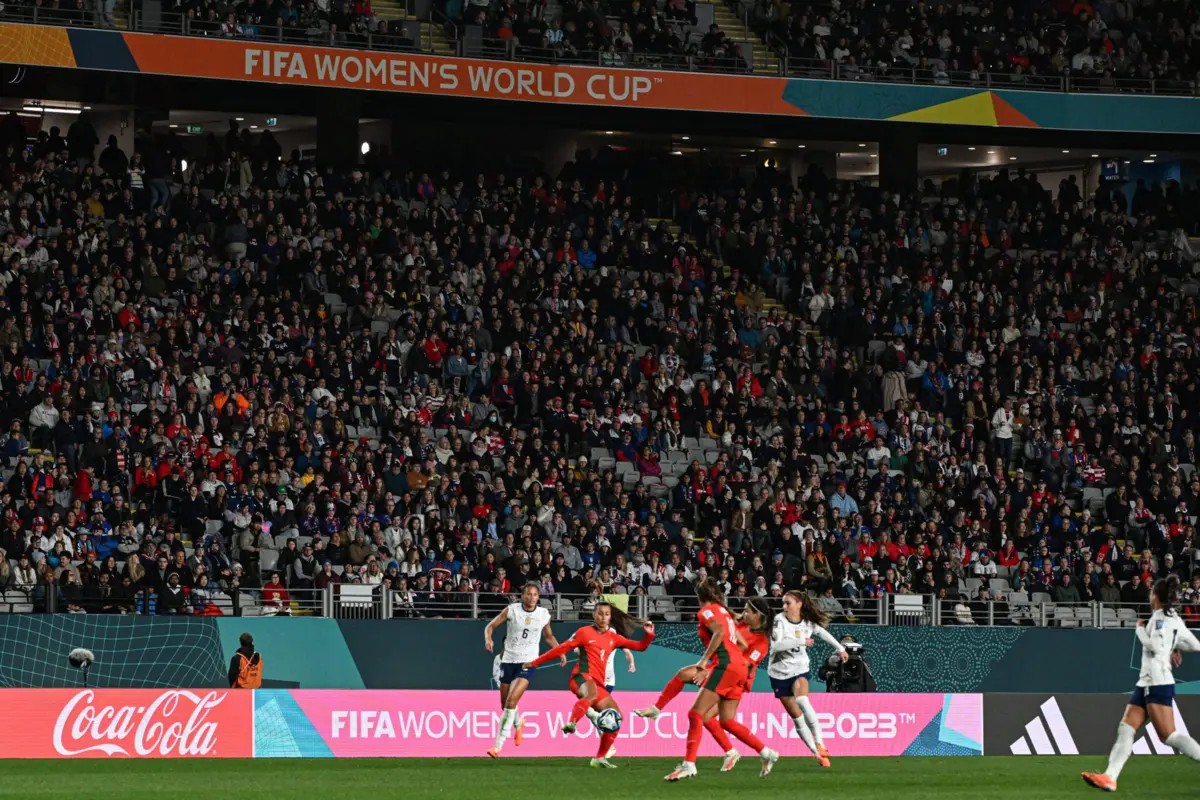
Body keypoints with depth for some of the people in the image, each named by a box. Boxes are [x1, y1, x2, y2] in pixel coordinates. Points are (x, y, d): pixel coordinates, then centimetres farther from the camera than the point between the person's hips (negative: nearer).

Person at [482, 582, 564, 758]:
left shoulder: (544, 615, 1)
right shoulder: (511, 610, -5)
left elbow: (548, 636, 20)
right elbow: (490, 626, 0)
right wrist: (488, 639, -21)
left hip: (528, 662, -1)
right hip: (509, 659, 1)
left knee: (511, 701, -18)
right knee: (505, 703, 11)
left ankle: (498, 745, -17)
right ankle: (517, 726, 46)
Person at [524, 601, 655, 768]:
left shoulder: (613, 638, 21)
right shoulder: (585, 632, 6)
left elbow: (640, 647, 24)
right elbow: (562, 649, 7)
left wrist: (649, 635, 3)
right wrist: (535, 663, 6)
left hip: (598, 684, 7)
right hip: (582, 676, -7)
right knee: (592, 693, -42)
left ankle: (600, 758, 9)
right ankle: (571, 723, -55)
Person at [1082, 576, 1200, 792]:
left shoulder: (1161, 617, -9)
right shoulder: (1174, 619, 16)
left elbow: (1154, 645, -21)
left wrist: (1141, 629, -6)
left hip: (1158, 683, -10)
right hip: (1146, 683, 10)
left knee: (1168, 735, -13)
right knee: (1126, 729, 0)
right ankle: (1109, 777, -9)